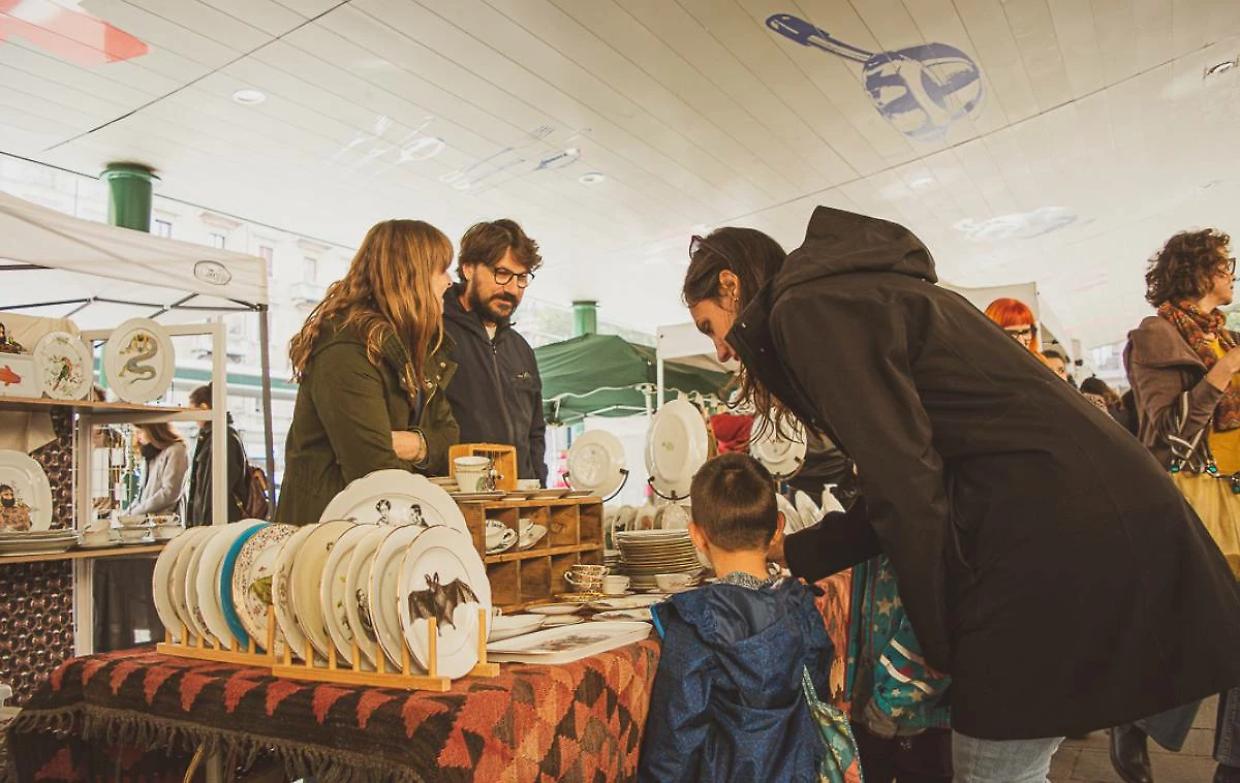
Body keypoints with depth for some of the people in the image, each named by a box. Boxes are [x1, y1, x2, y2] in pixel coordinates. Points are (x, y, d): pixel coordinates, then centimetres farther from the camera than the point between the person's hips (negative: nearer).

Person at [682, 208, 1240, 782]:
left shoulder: (805, 308, -10)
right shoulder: (852, 291, 19)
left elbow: (904, 484, -18)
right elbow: (909, 484, 19)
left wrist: (941, 645, -6)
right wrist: (790, 554, 22)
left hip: (1058, 534, -10)